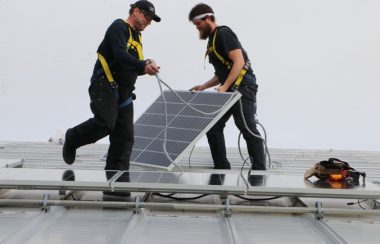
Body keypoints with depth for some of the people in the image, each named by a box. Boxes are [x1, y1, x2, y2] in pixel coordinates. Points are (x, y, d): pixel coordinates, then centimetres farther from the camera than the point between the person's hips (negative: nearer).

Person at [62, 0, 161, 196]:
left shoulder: (137, 37, 23)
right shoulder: (119, 27, -4)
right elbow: (120, 55, -22)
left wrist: (147, 67, 1)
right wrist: (143, 65, -34)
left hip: (123, 92, 9)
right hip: (105, 85, -9)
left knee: (124, 137, 2)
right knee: (105, 123, -25)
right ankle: (72, 139, 5)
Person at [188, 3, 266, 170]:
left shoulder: (223, 33, -9)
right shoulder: (212, 40, 20)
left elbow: (239, 61, -19)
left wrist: (224, 87, -23)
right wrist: (203, 87, 15)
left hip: (242, 87, -10)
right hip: (229, 89, 10)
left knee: (249, 130, -7)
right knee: (213, 127, 7)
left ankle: (259, 172, 0)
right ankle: (222, 169, 13)